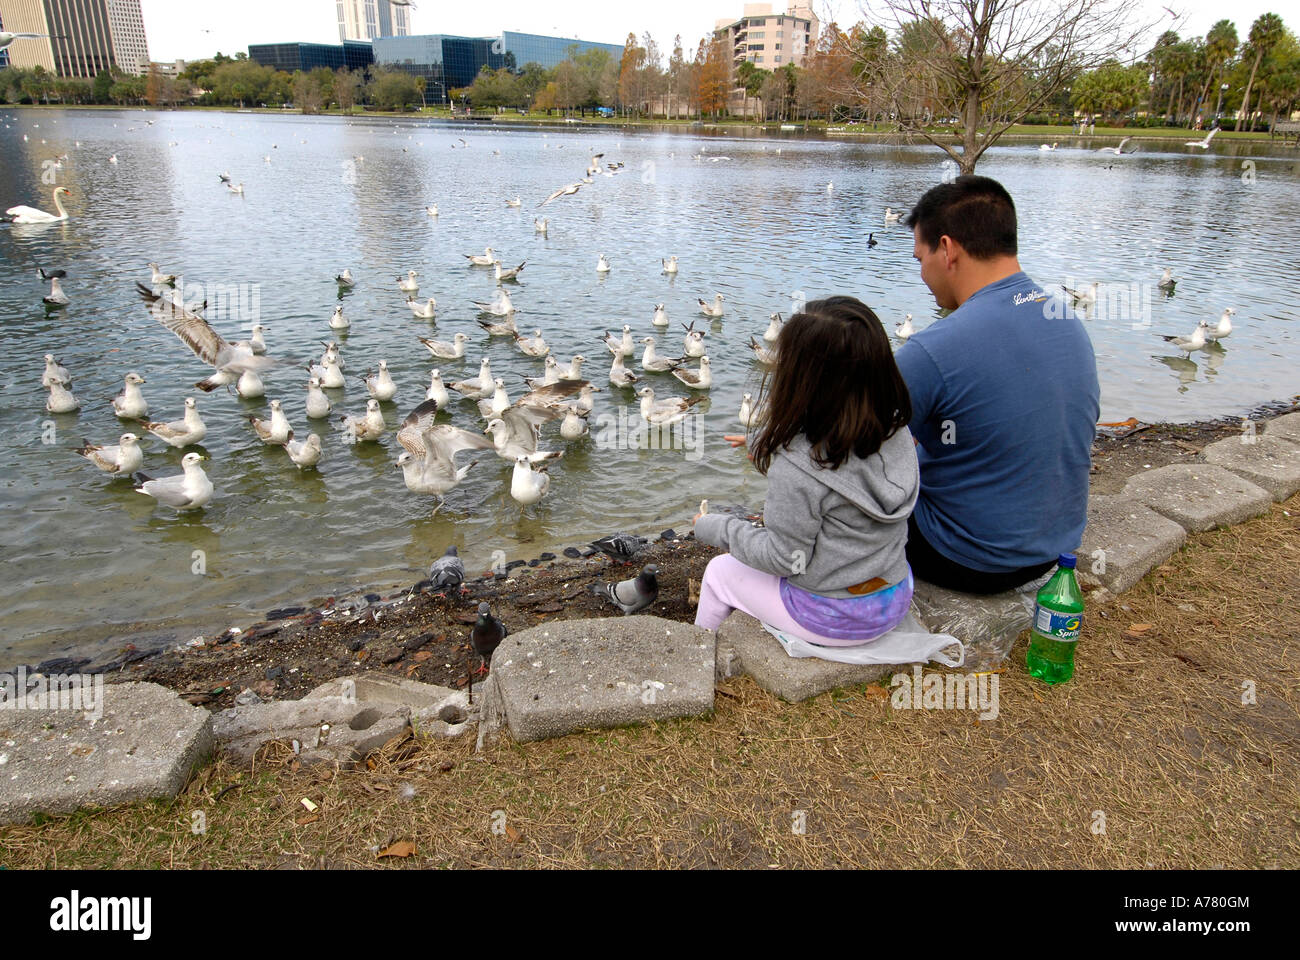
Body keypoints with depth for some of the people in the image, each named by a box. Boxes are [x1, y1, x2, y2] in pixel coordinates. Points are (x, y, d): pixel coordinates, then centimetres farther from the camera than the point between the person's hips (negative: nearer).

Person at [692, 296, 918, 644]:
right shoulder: (896, 431, -10)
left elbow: (786, 558, -21)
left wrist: (718, 528, -6)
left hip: (832, 618, -7)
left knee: (719, 571, 18)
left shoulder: (797, 466, -31)